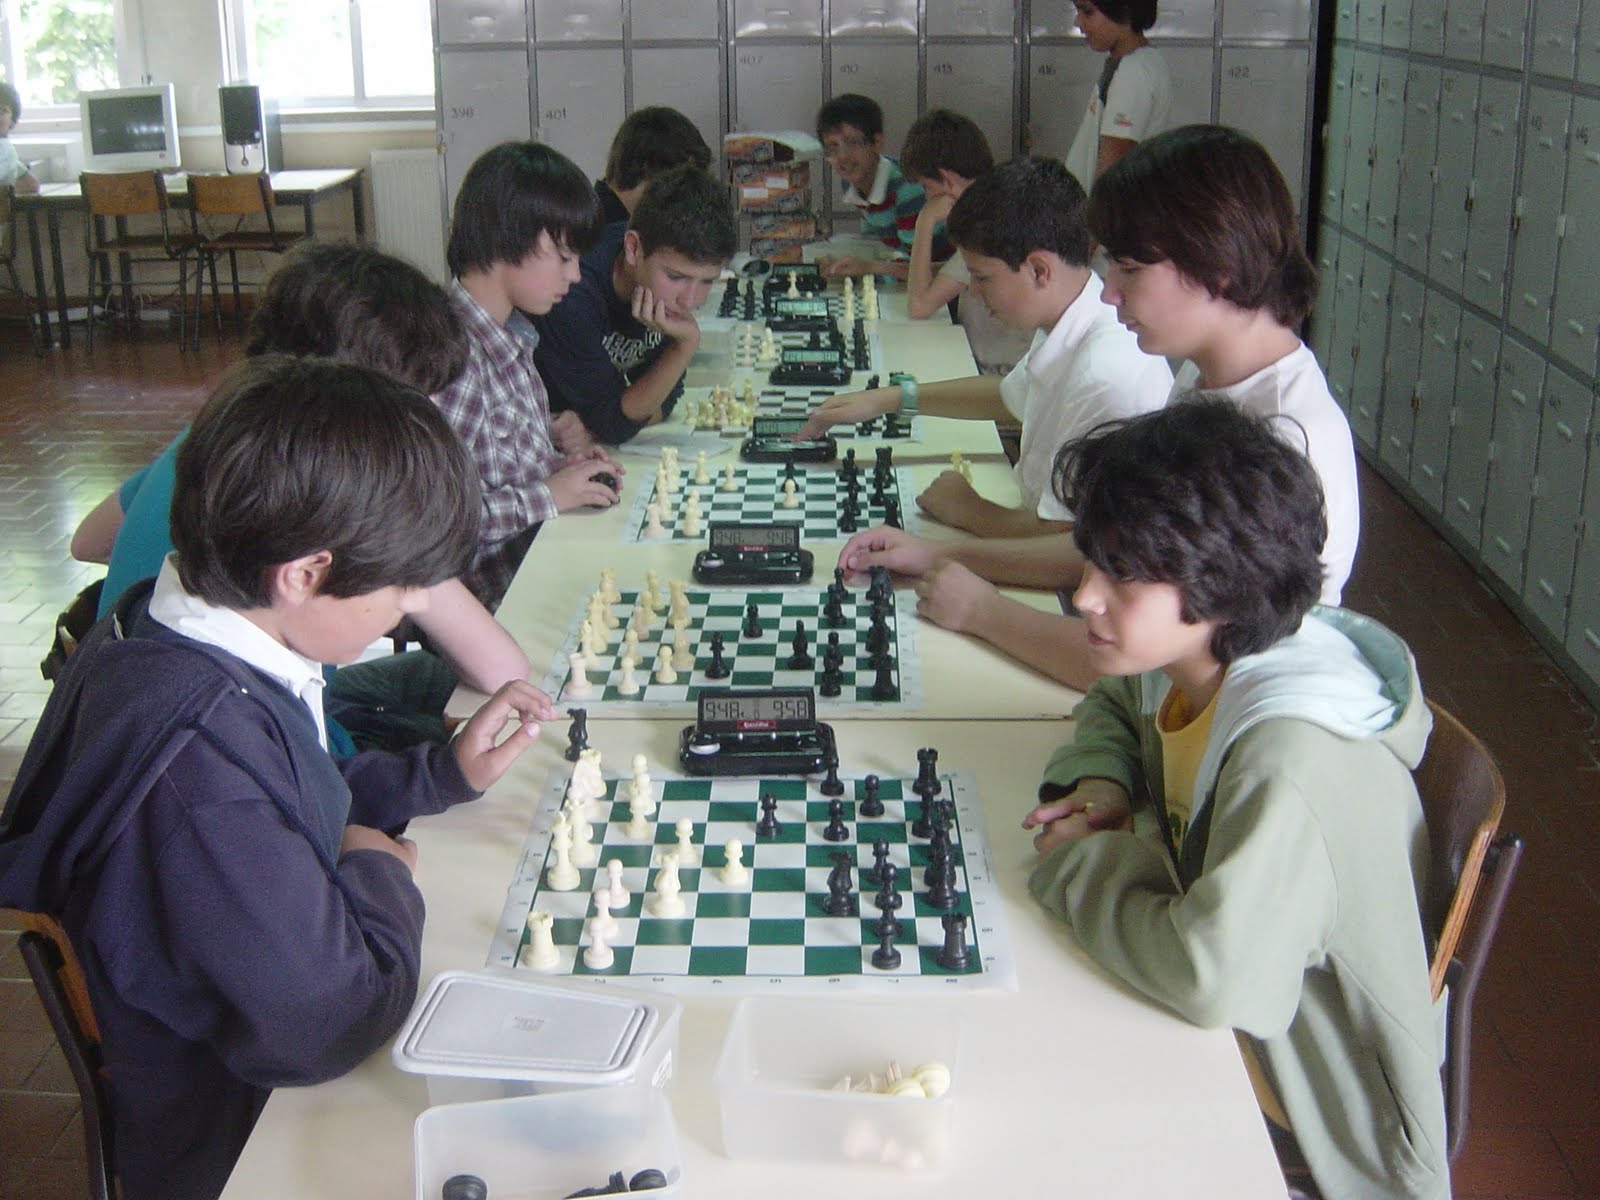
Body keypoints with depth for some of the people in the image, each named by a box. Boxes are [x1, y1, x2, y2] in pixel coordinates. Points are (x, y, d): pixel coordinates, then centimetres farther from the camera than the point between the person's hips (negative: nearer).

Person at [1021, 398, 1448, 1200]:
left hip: (1304, 1110, -7)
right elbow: (1113, 703, 16)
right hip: (1219, 1033, 7)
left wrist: (1080, 861, -23)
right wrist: (1101, 783, -6)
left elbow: (1211, 975, -40)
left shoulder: (1293, 759, -32)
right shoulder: (1185, 653, -8)